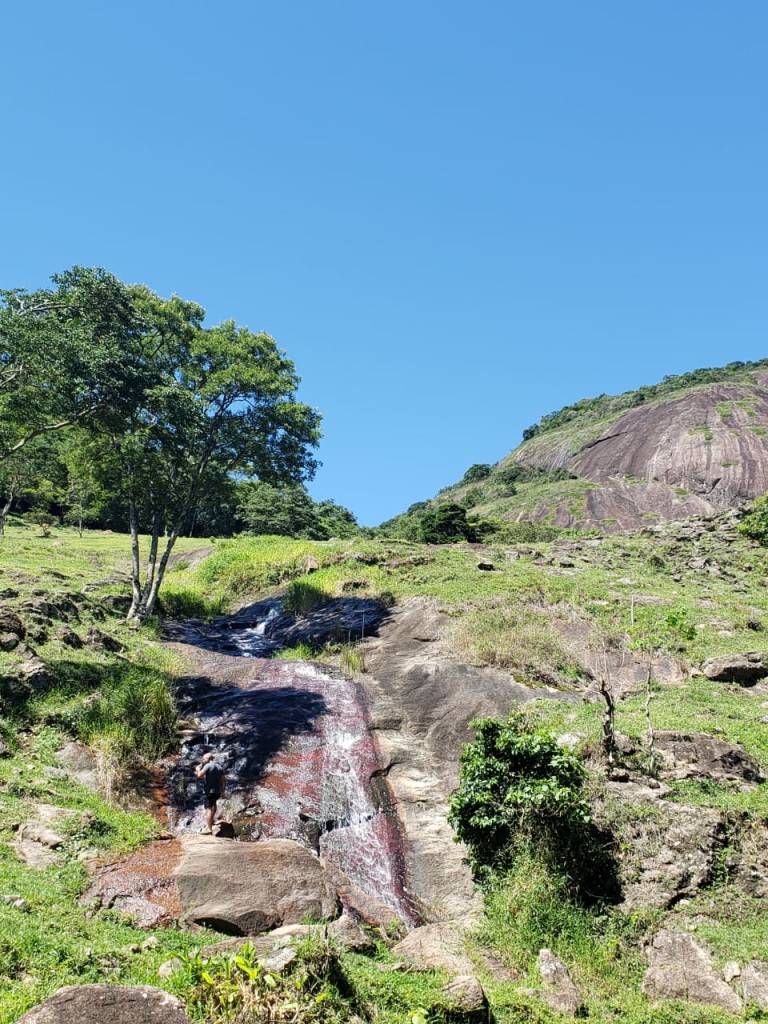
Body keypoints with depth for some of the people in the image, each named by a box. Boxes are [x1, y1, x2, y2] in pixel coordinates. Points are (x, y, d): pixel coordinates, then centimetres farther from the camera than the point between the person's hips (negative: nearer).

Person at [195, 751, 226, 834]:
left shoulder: (208, 766, -9)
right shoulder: (220, 767, 12)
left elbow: (199, 775, -15)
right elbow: (223, 780, 11)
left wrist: (198, 769, 4)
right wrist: (223, 791, 18)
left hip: (208, 791, -7)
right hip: (217, 791, 7)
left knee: (208, 808, -6)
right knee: (213, 804, 31)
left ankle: (209, 828, -10)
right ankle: (211, 820, 38)